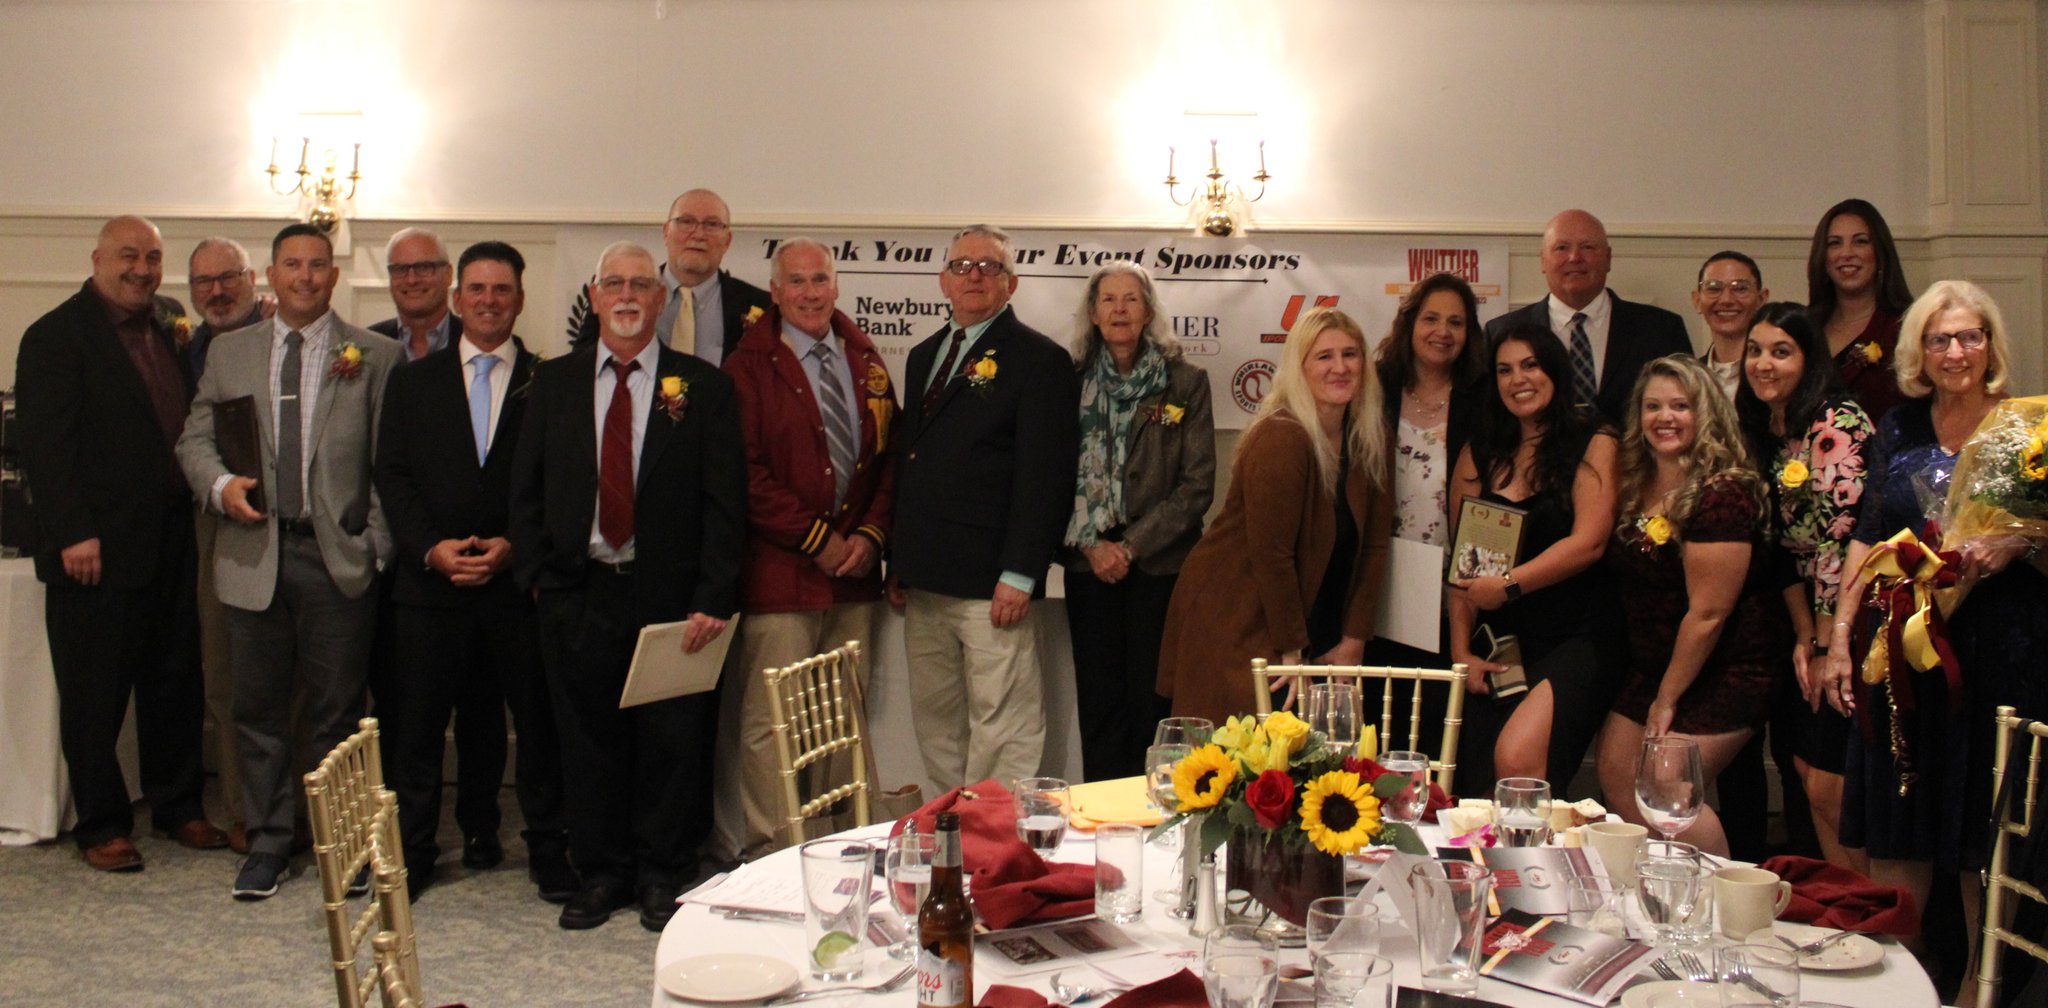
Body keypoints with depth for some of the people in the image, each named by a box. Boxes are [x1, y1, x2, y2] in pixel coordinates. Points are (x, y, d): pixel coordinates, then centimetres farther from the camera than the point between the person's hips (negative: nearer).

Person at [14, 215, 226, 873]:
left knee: (177, 682, 14)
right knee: (95, 693, 6)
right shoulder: (56, 336, -7)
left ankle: (178, 806, 27)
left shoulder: (170, 322, 12)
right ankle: (100, 825, 17)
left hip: (170, 542, 6)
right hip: (97, 547, -6)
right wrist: (73, 534, -17)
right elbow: (45, 443, -12)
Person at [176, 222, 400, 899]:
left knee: (336, 713, 5)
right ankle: (268, 842, 21)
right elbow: (195, 438, 14)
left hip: (339, 557, -2)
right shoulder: (229, 352, 12)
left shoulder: (375, 356, 4)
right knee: (258, 710, 8)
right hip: (254, 553, 3)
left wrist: (379, 547, -6)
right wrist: (219, 484, -7)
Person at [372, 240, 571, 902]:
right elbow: (392, 475, 5)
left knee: (537, 719, 4)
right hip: (430, 578, 2)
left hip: (520, 578, -1)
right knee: (418, 723, 6)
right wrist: (431, 548, -9)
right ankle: (411, 853, 18)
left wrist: (511, 546, -11)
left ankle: (548, 852, 16)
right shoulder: (413, 381, 11)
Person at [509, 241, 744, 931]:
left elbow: (724, 503, -3)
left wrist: (712, 600, -11)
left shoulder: (703, 387, 1)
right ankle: (601, 871, 25)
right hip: (578, 595, 2)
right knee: (588, 739, 9)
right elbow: (526, 490, 11)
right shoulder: (553, 382, 9)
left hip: (670, 598, -2)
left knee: (673, 740, 4)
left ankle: (663, 875, 20)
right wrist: (536, 576, 1)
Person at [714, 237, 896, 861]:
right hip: (781, 570, -5)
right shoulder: (750, 365, -2)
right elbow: (747, 473, -9)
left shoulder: (865, 360, 14)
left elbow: (889, 456, 14)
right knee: (770, 720, -4)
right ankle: (767, 854, 7)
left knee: (849, 713, 9)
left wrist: (871, 534, -1)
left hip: (855, 572, 5)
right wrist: (818, 538, -11)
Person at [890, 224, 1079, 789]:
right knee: (935, 722, 12)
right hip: (923, 583, 8)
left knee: (1001, 726, -3)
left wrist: (1019, 576, -17)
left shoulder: (1039, 360, -4)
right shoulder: (923, 357, 19)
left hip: (992, 587, -7)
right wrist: (898, 563, 14)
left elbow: (1044, 476, -11)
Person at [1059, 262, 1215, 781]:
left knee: (1153, 703, -1)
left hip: (1159, 562, -2)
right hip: (1090, 563, 2)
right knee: (1099, 701, 3)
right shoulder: (1073, 381, 5)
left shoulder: (1186, 382, 0)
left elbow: (1197, 484, -4)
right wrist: (1091, 543, -7)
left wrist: (1131, 546, -9)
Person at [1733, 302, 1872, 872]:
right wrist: (1803, 637, -1)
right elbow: (1784, 547, 9)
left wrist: (1825, 646, -14)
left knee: (1828, 785, -7)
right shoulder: (1761, 432, 9)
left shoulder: (1836, 423, -15)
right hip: (1811, 627, 8)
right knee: (1803, 767, 10)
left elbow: (1843, 536, -19)